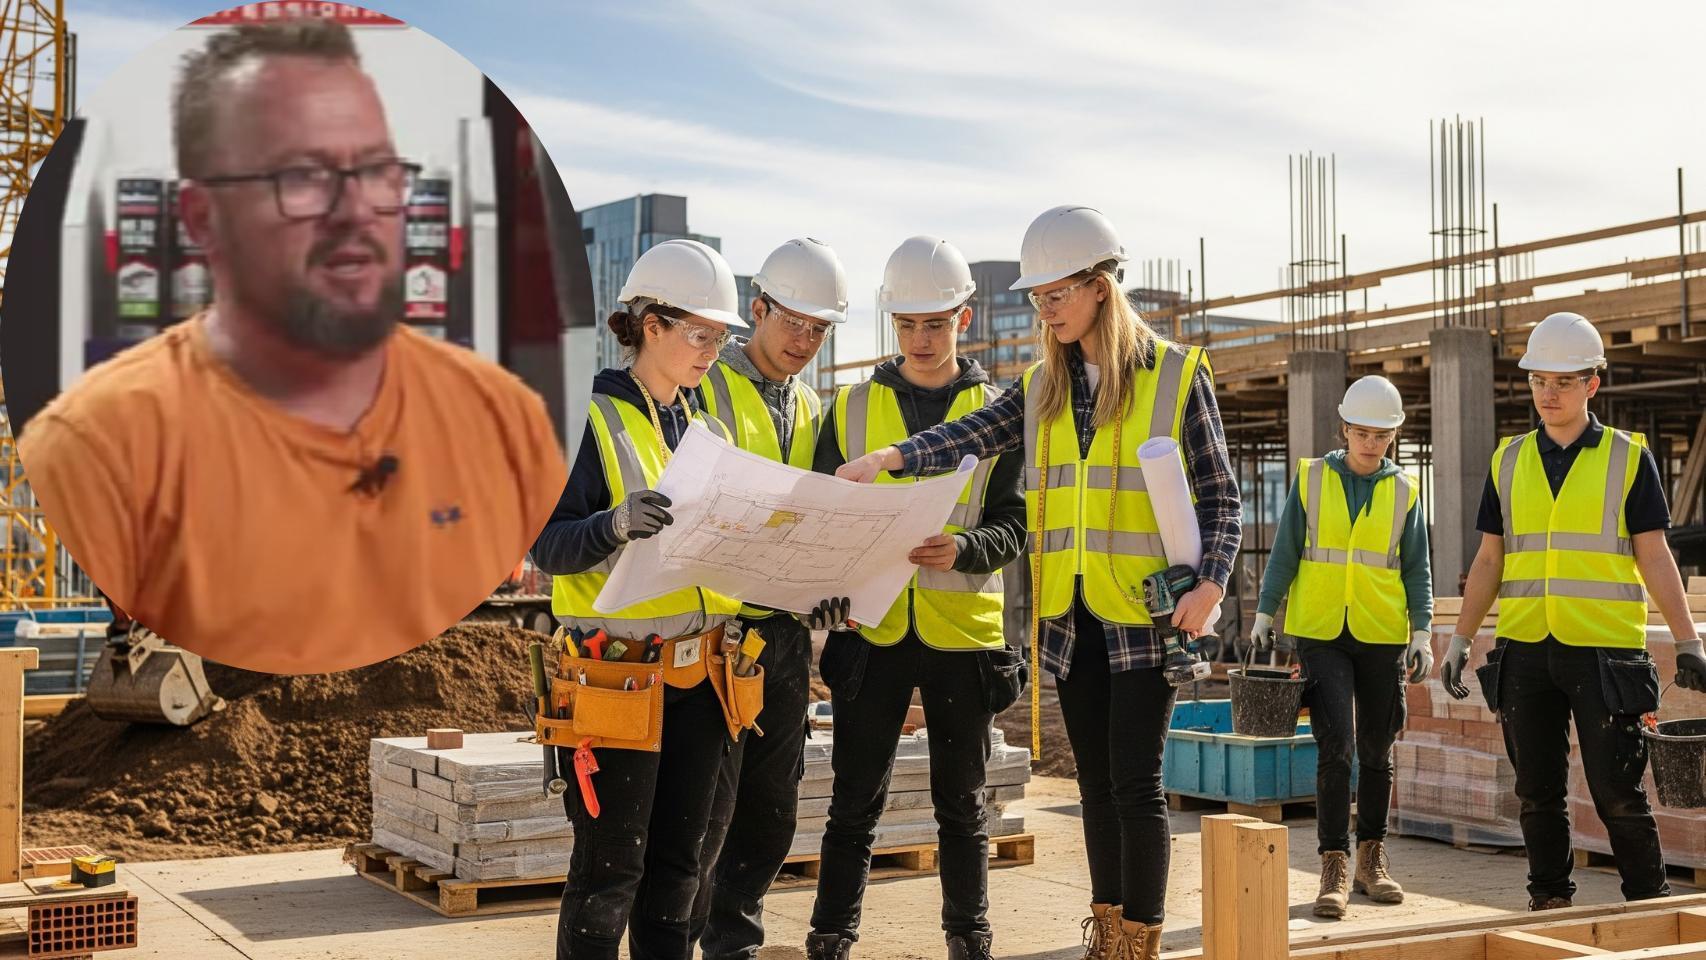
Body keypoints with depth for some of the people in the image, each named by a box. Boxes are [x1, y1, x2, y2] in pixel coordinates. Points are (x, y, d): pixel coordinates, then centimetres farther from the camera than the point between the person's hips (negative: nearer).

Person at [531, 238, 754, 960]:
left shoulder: (707, 428, 15)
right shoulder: (592, 418, -7)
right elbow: (547, 547, -14)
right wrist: (614, 526, -33)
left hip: (700, 674, 6)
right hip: (620, 675, -6)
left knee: (678, 858, 12)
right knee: (610, 863, -3)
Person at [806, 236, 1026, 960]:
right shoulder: (852, 407, 8)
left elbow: (1013, 523, -2)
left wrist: (962, 550, -23)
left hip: (963, 629, 0)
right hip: (871, 629, 1)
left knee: (961, 805, 10)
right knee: (855, 803, 5)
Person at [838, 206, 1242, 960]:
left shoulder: (1176, 374, -2)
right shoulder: (1042, 387, 10)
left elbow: (1220, 494, -1)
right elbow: (972, 437, -7)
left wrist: (1210, 585, -15)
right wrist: (888, 458, -24)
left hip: (1143, 613, -5)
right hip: (1070, 615, 5)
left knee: (1135, 783, -5)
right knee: (1096, 781, 12)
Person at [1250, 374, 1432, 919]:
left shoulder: (1404, 492, 6)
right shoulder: (1311, 480, 3)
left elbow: (1416, 570, 8)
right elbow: (1284, 554, 6)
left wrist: (1422, 635, -2)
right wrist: (1264, 616, 2)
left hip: (1383, 638, 2)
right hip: (1320, 634, -2)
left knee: (1376, 752, 9)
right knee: (1336, 747, -11)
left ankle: (1372, 859, 24)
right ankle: (1335, 867, -4)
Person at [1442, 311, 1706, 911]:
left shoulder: (1628, 457, 2)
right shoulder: (1509, 461, 10)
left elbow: (1654, 556, 1)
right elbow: (1490, 560, 13)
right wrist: (1459, 640, 7)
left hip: (1604, 651, -3)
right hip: (1524, 652, 3)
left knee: (1616, 790, -2)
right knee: (1538, 792, 8)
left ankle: (1650, 903, 13)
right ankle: (1548, 901, 20)